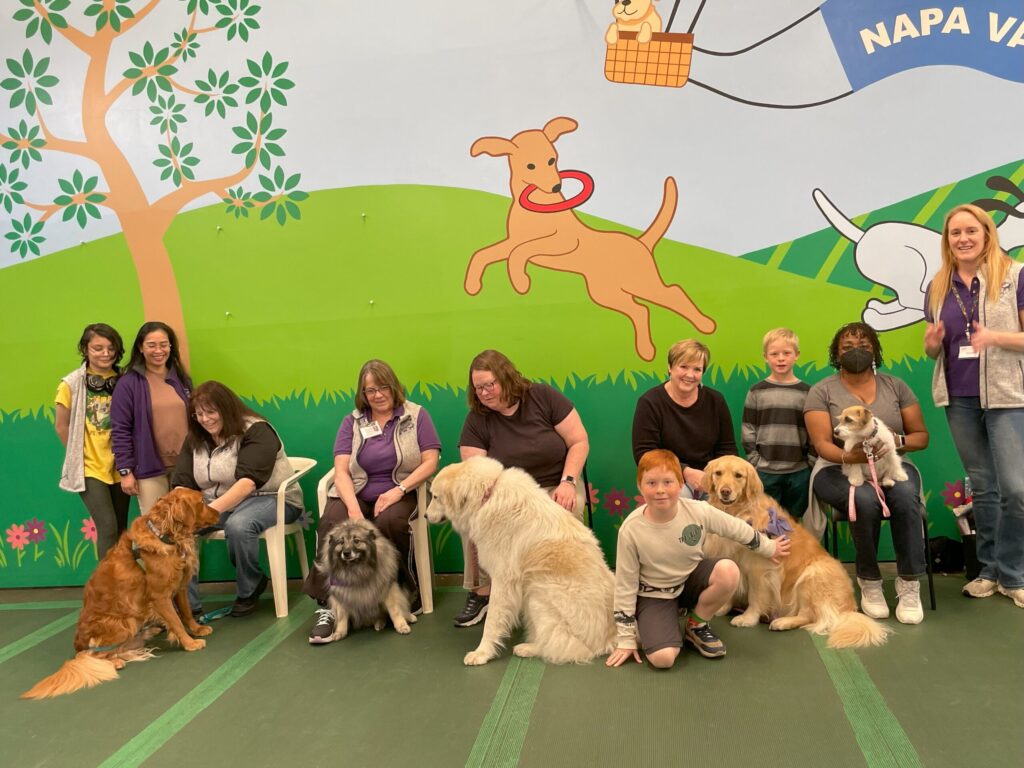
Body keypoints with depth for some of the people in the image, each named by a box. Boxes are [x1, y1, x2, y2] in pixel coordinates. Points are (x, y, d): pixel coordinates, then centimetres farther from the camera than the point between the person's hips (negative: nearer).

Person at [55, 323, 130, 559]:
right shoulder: (72, 384, -8)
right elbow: (61, 425, 1)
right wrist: (78, 455, 4)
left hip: (119, 466, 3)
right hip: (90, 468, -3)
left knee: (121, 527, 10)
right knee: (108, 526, -12)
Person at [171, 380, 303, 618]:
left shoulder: (256, 431, -14)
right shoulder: (195, 440, 7)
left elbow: (248, 482, -26)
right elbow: (182, 484, -1)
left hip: (270, 499, -6)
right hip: (216, 504, 6)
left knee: (238, 525, -37)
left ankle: (249, 592, -10)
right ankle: (186, 604, -14)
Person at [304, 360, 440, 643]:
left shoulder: (416, 416, 6)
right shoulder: (352, 422, 11)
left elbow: (431, 461, -2)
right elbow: (341, 470, 1)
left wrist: (399, 490, -16)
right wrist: (353, 508, -18)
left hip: (400, 494, -2)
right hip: (357, 494, 2)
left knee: (390, 522, -35)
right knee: (330, 524, -29)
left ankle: (409, 597, -13)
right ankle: (327, 606, -22)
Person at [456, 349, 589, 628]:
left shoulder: (543, 396, -5)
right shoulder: (477, 420, -2)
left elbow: (579, 441, -4)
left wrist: (567, 482, -16)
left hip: (555, 487, -1)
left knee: (568, 513, -34)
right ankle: (481, 592, -13)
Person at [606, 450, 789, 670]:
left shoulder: (699, 511, -21)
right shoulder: (631, 529, -24)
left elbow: (738, 528, 0)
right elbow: (625, 584, -14)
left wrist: (770, 548, 15)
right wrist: (626, 639, -9)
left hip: (692, 579, 3)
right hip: (655, 595, -3)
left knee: (729, 571, -28)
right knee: (662, 658, -26)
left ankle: (696, 625, -2)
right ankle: (672, 622, 10)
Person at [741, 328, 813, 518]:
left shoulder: (807, 392, 2)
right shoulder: (757, 391, 0)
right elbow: (748, 430, 1)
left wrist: (810, 462, -2)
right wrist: (755, 462, -5)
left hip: (799, 471, 1)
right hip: (765, 471, 0)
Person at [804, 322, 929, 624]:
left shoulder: (895, 386, 10)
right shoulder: (822, 391, 3)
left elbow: (922, 437, 9)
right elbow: (822, 444, -7)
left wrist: (897, 441, -13)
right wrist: (850, 456, -27)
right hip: (839, 469, -2)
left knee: (905, 495, -33)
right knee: (865, 499, -35)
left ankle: (909, 584, -20)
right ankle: (869, 583, -15)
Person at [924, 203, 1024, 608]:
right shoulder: (939, 287, 9)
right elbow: (933, 349, 15)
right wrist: (932, 343, -7)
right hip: (959, 398, 4)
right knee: (982, 487, 12)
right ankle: (990, 569, 22)